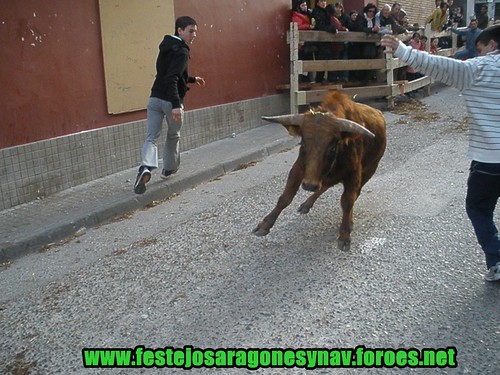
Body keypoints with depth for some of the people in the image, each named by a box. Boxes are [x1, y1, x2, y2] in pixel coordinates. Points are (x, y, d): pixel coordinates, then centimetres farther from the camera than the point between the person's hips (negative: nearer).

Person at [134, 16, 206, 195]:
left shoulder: (166, 47, 16)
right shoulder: (181, 51, -12)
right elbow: (172, 78, -26)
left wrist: (192, 79, 39)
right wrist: (176, 104, -34)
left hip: (155, 98, 6)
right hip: (170, 101, -6)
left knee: (151, 137, 1)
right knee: (173, 136, 16)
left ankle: (145, 168, -21)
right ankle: (169, 168, 30)